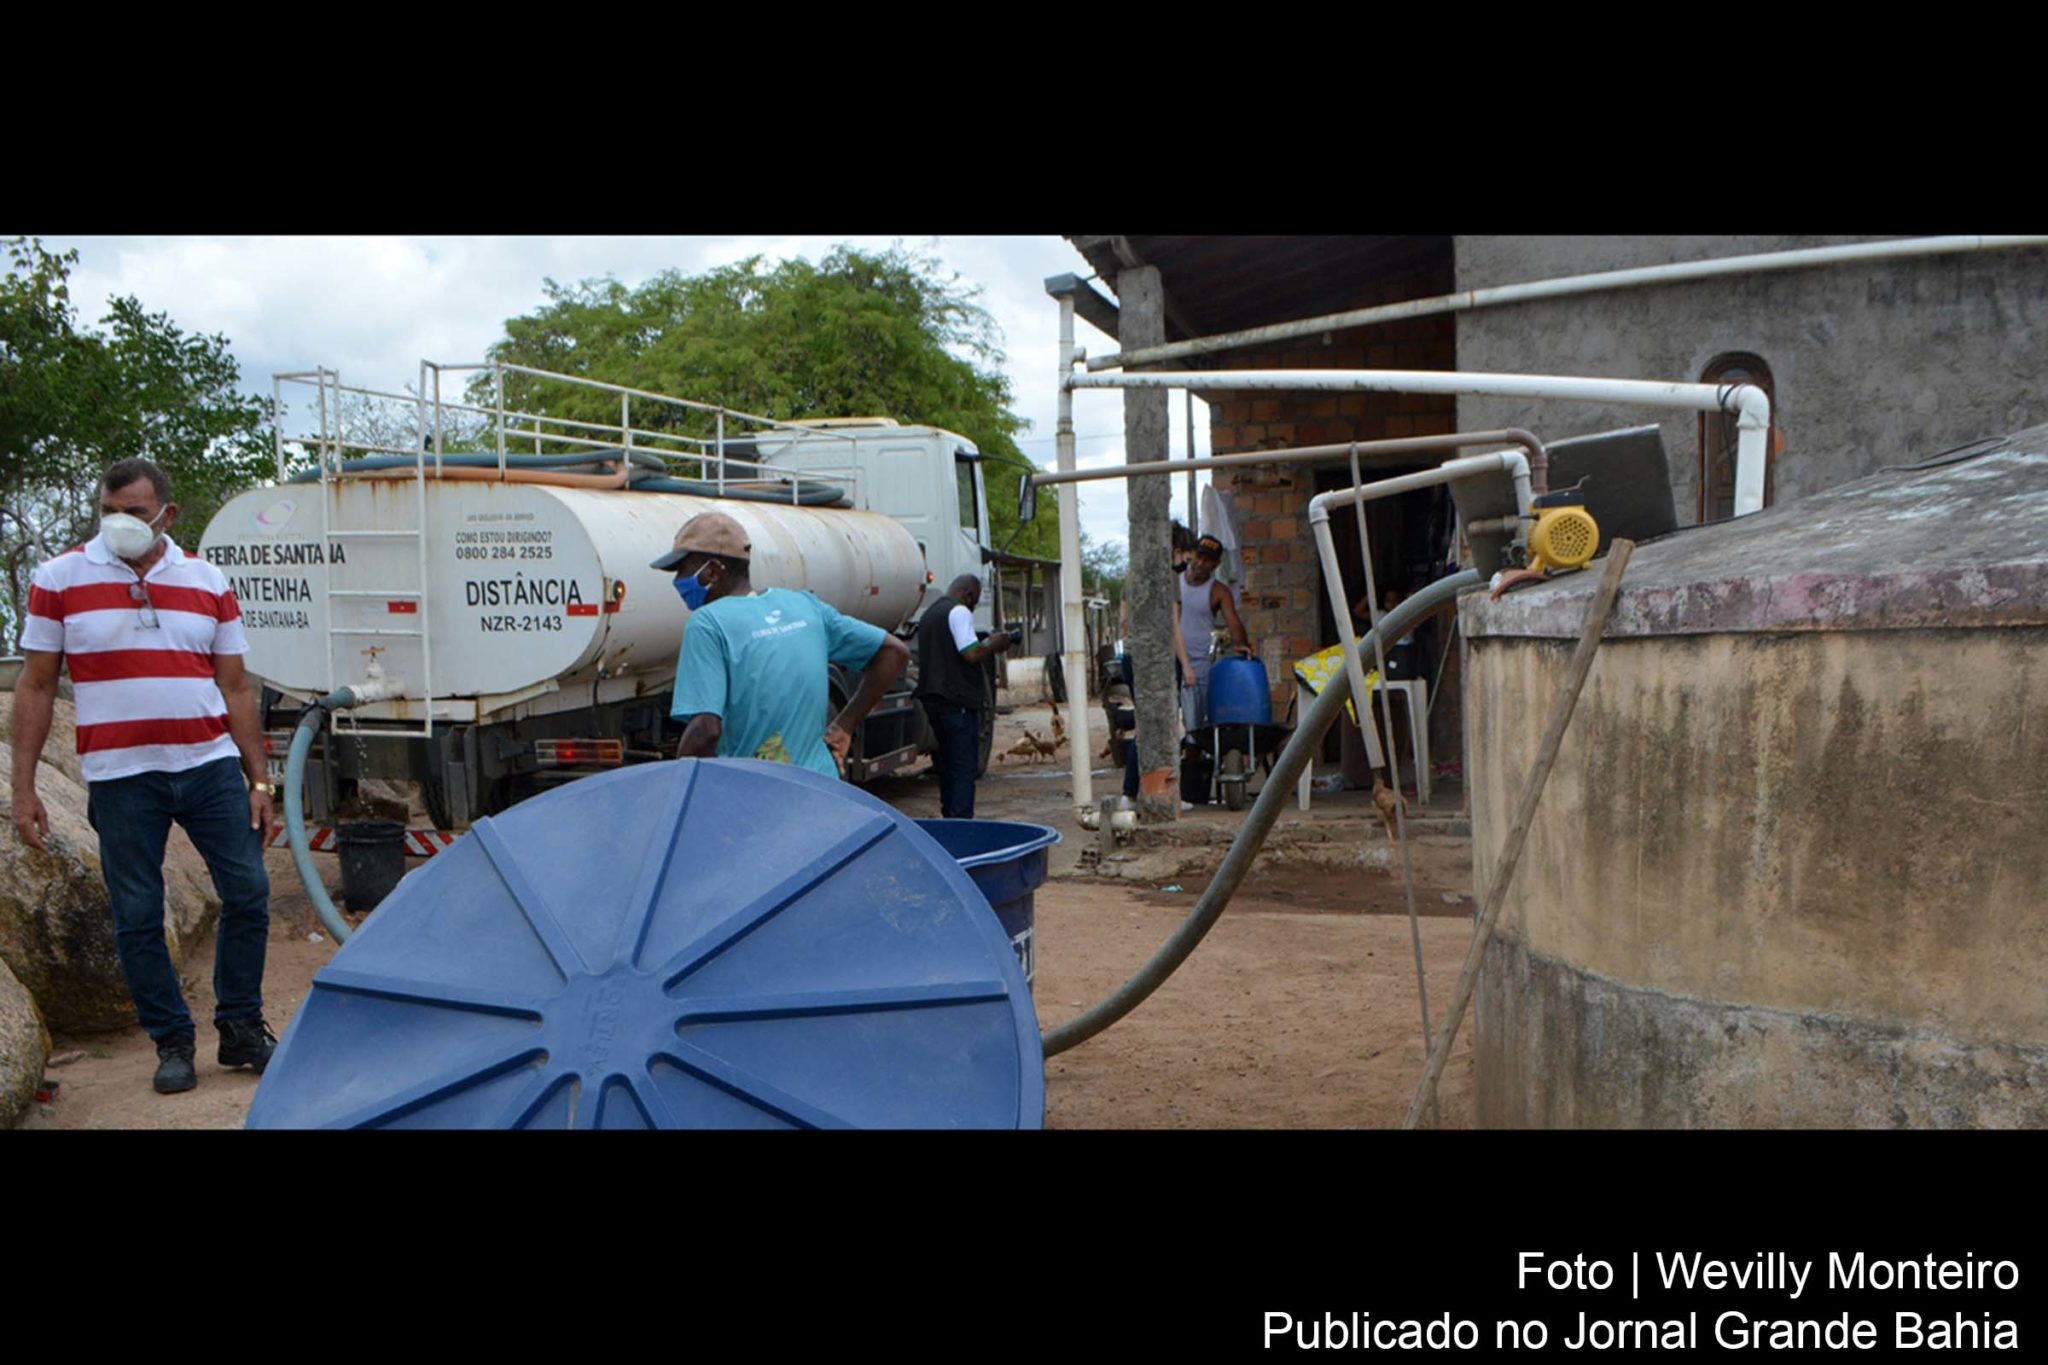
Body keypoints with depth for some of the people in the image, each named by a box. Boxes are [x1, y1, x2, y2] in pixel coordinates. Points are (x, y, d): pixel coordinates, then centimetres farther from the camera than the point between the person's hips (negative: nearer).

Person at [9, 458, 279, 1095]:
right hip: (120, 778, -1)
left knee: (248, 894, 1)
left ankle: (241, 1025, 17)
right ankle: (172, 1042, 18)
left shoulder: (208, 582, 6)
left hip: (211, 767, 2)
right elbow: (36, 687, 3)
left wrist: (260, 781, 3)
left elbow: (236, 689, 8)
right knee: (137, 917, 4)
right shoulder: (61, 578, 1)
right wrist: (23, 788, -2)